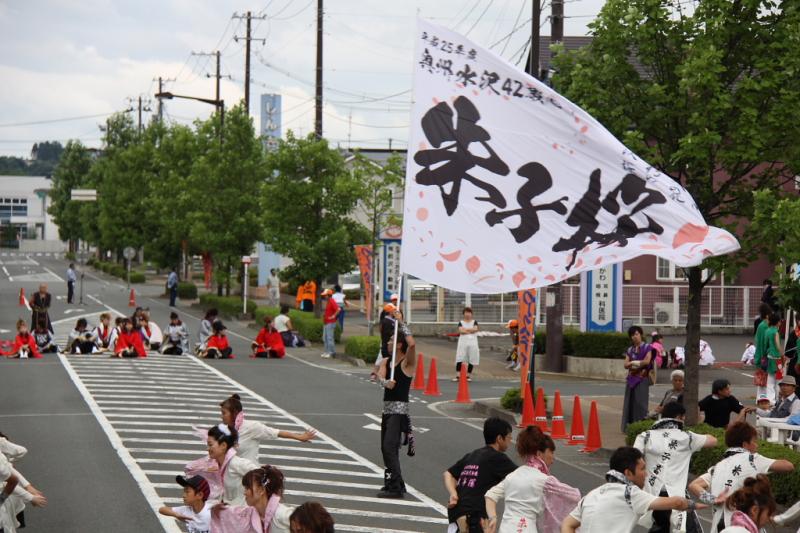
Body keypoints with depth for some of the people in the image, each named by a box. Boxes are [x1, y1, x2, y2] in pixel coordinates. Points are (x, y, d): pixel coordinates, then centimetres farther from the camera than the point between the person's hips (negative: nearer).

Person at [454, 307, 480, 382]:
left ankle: (468, 375, 11)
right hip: (463, 342, -1)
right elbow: (460, 331, -9)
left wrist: (465, 329, -8)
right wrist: (470, 331, -9)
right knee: (459, 359, -11)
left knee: (471, 360, 1)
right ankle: (457, 375, -12)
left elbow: (475, 329, -8)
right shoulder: (461, 322, 8)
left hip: (472, 342, 1)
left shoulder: (474, 322, 10)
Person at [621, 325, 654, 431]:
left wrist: (633, 362, -1)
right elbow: (626, 365, 7)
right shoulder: (630, 350, 16)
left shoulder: (647, 347, 2)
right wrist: (637, 364, -12)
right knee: (630, 402, 2)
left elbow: (647, 361, -11)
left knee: (640, 402, -10)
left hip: (642, 379, -5)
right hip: (631, 379, 5)